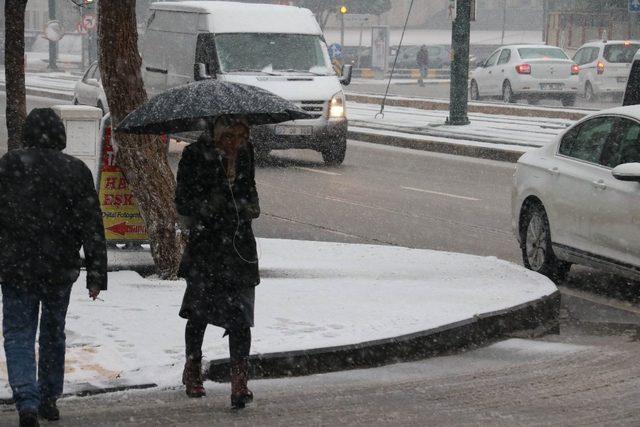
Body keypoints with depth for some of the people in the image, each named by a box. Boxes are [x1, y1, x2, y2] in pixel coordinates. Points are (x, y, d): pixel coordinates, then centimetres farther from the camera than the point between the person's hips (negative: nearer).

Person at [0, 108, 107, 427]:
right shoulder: (76, 170, -2)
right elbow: (92, 227, -2)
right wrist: (96, 274, 2)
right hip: (60, 268, 2)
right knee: (53, 332, 18)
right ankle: (49, 399, 27)